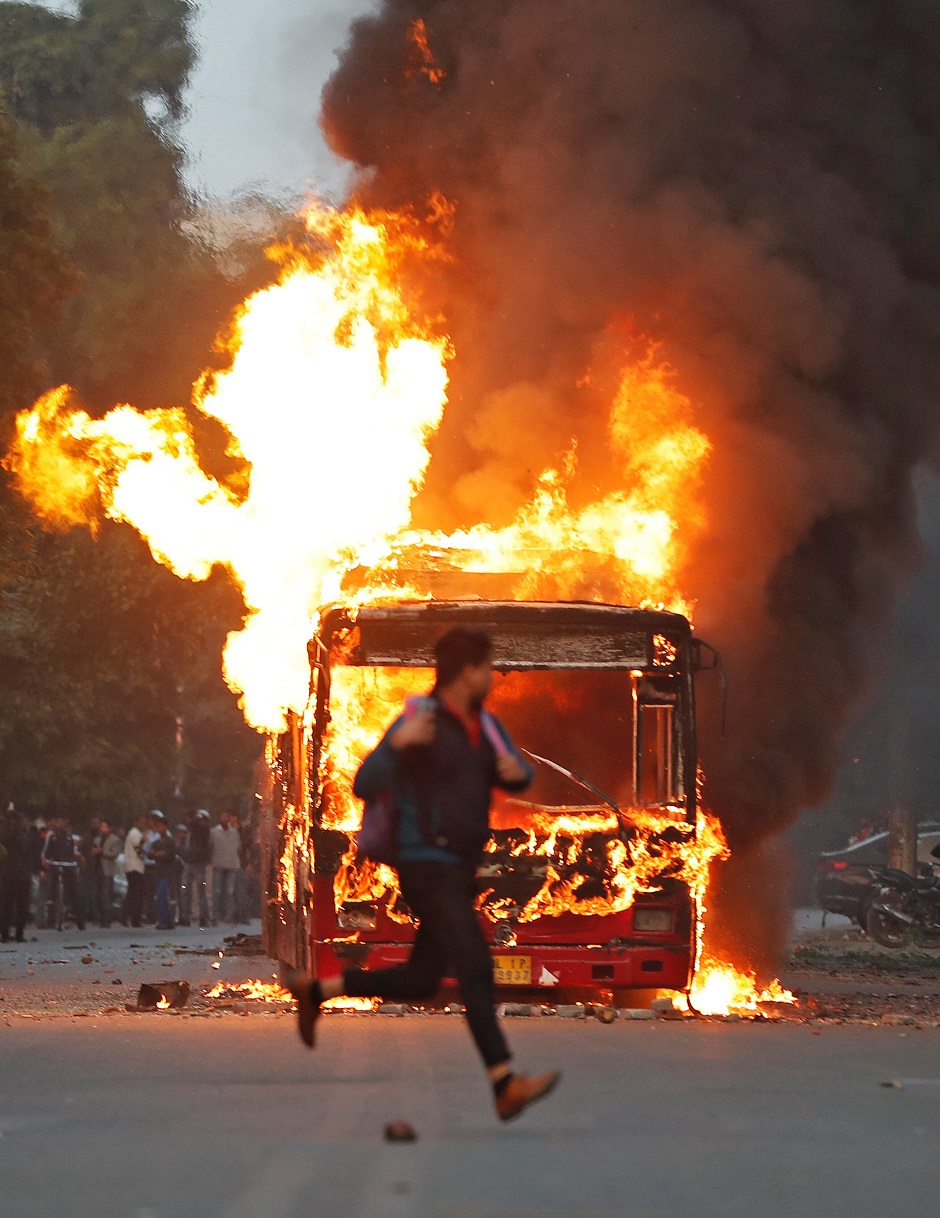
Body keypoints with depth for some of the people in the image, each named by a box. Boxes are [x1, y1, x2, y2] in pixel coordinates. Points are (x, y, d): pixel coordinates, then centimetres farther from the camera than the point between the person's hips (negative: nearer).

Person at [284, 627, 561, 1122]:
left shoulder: (483, 723, 10)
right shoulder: (418, 722, -13)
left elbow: (517, 780, 17)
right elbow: (364, 787, -16)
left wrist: (515, 769, -9)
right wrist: (398, 744, -34)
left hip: (459, 871, 9)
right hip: (428, 869, -9)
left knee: (419, 982, 14)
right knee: (475, 967, -18)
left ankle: (315, 990, 29)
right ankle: (507, 1086, -23)